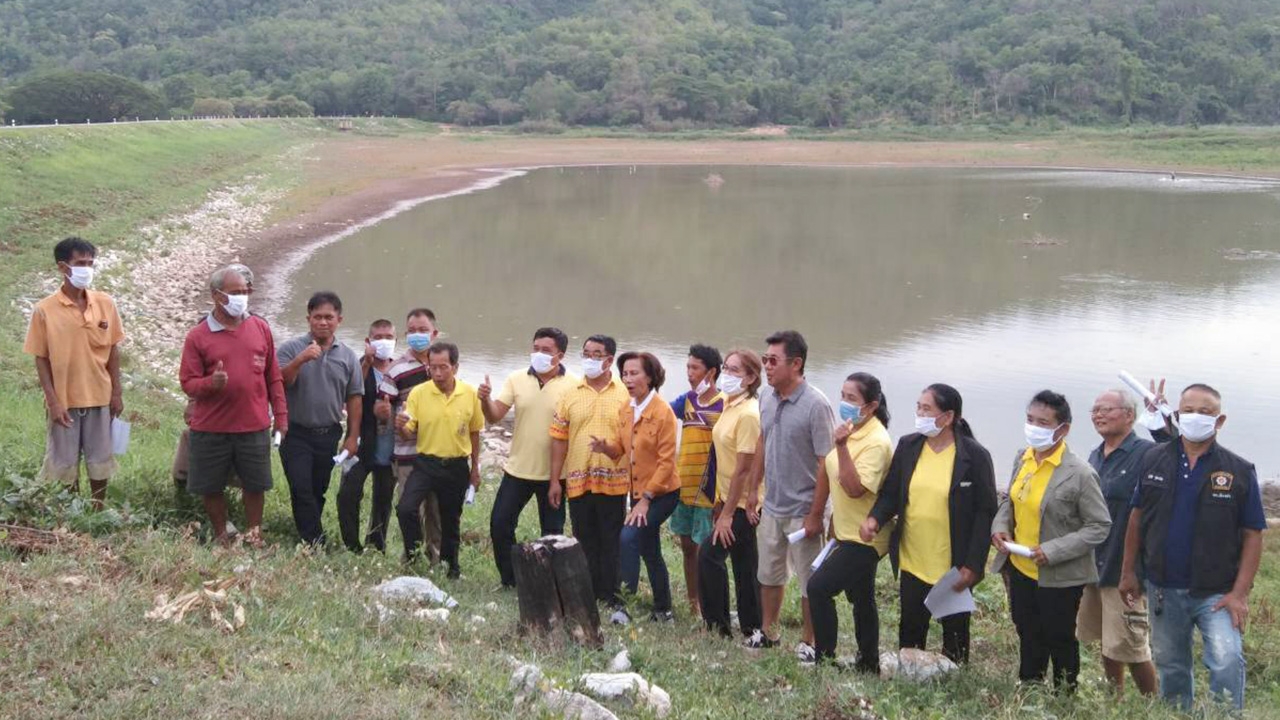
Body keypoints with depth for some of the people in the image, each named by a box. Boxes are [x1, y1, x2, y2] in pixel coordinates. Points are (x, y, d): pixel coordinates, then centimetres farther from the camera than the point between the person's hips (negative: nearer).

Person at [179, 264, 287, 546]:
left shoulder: (260, 328, 4)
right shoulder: (198, 336, -4)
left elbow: (274, 377, 8)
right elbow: (187, 382, -4)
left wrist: (280, 415, 6)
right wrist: (211, 383, -25)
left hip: (255, 426, 1)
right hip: (210, 428, -1)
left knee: (255, 484, 10)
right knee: (211, 487, 10)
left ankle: (253, 535, 27)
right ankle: (220, 537, 28)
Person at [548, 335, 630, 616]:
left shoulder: (625, 395, 0)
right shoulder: (571, 395, 6)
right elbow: (559, 439, 7)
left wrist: (635, 481, -4)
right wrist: (555, 481, 4)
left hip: (613, 481, -2)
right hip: (577, 481, 2)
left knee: (611, 542, 3)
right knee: (584, 541, 9)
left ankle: (610, 597, 10)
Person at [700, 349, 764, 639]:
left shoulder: (748, 414, -21)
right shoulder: (729, 404, 6)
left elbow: (743, 468, -21)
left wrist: (727, 513, -18)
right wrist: (721, 501, 14)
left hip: (742, 503, -9)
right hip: (730, 498, 9)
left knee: (709, 554, -8)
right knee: (744, 564, 14)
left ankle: (718, 625, 3)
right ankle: (752, 629, 23)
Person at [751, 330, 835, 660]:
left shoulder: (816, 405, -20)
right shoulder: (767, 398, 1)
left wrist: (815, 515, -19)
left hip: (803, 511, -7)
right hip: (772, 506, 7)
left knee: (809, 582, 7)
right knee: (769, 574, 20)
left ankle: (809, 642, 22)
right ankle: (768, 632, 37)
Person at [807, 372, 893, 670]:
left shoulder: (877, 442, -21)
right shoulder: (848, 431, 7)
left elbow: (855, 488, -29)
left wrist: (841, 447, -33)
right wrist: (834, 521, 21)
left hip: (864, 537, -10)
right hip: (847, 532, 10)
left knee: (818, 587, -16)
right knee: (861, 600, 18)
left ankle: (824, 657, -6)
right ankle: (869, 665, 31)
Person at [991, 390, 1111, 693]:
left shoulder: (1080, 473, -20)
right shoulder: (1022, 459, 0)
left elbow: (1100, 526, -17)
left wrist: (1053, 551, -24)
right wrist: (999, 526, -6)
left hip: (1058, 577, -6)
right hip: (1020, 570, 6)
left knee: (1060, 642, 13)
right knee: (1028, 639, 22)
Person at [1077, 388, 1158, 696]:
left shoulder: (1147, 454, -13)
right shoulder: (1096, 456, 12)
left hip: (1126, 569, -7)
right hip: (1094, 565, 7)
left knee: (1131, 647, -2)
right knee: (1107, 643, 16)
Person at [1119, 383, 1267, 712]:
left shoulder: (1240, 471, -5)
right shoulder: (1154, 460, 2)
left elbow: (1253, 534, -4)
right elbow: (1137, 518, 9)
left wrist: (1240, 593, -11)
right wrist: (1128, 573, 7)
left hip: (1216, 593, -3)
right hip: (1164, 590, 3)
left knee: (1228, 661, -22)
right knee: (1171, 668, 15)